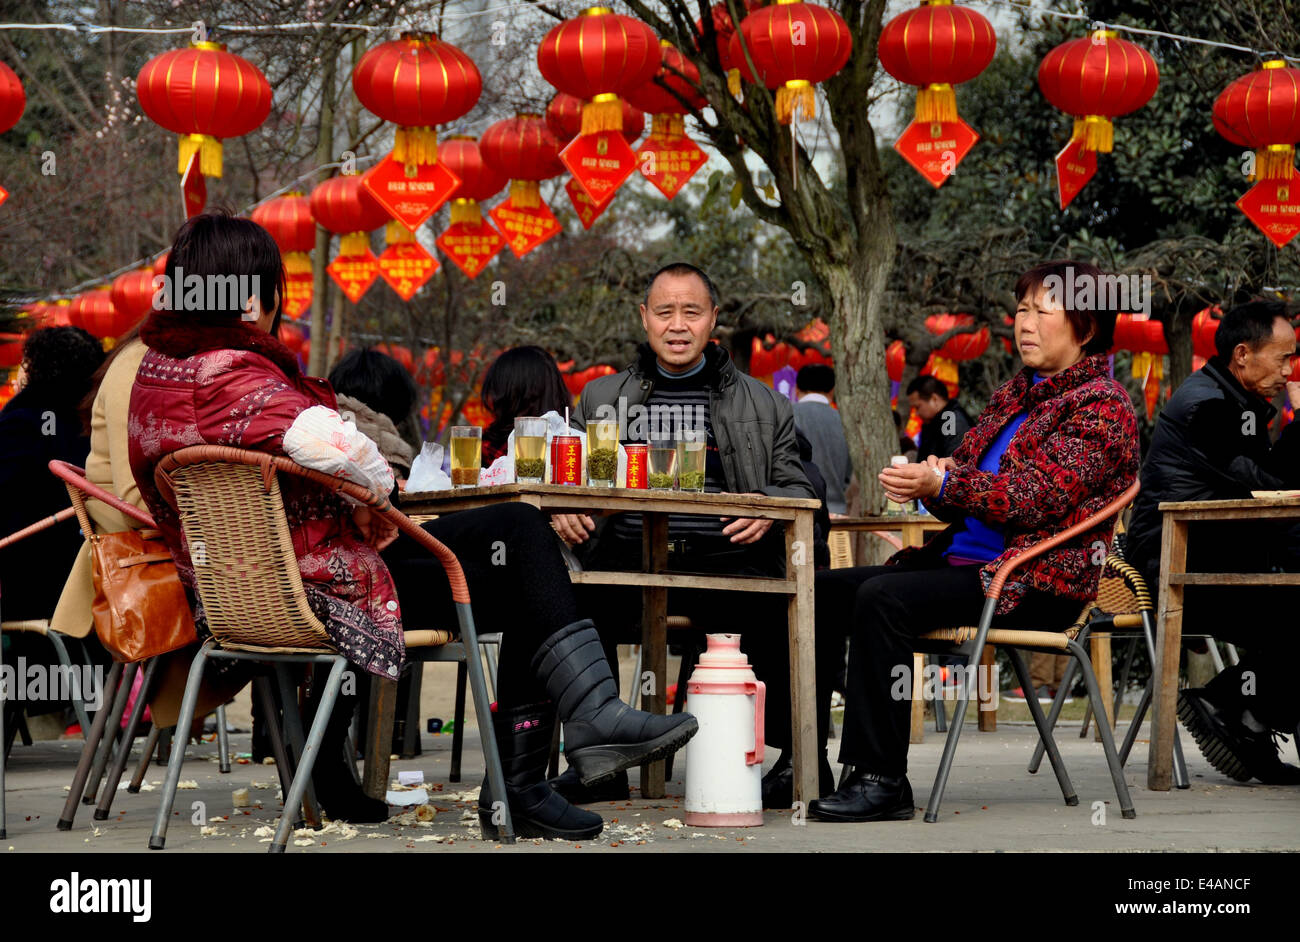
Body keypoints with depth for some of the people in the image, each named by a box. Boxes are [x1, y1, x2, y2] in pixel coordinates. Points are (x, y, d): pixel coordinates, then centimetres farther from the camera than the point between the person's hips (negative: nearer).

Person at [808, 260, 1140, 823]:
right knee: (821, 589, -4)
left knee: (882, 598, -30)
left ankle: (882, 780, -28)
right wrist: (924, 481, -4)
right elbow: (965, 475, 20)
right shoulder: (1014, 395, 22)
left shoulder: (1101, 406, -6)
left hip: (1035, 582, -9)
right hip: (959, 559, 9)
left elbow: (1039, 496, -18)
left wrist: (944, 484, -27)